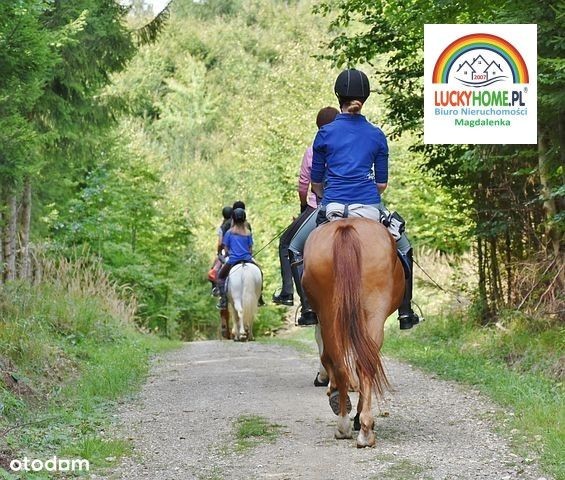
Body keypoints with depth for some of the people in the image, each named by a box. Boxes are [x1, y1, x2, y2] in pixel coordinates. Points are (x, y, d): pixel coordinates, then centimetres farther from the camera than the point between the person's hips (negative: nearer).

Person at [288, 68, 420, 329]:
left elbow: (316, 183, 8)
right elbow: (382, 183, 9)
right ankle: (405, 313, 19)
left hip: (332, 207, -1)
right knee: (404, 250, 23)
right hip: (369, 207, 1)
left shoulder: (325, 133, 4)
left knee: (296, 249, 21)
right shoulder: (377, 135, 6)